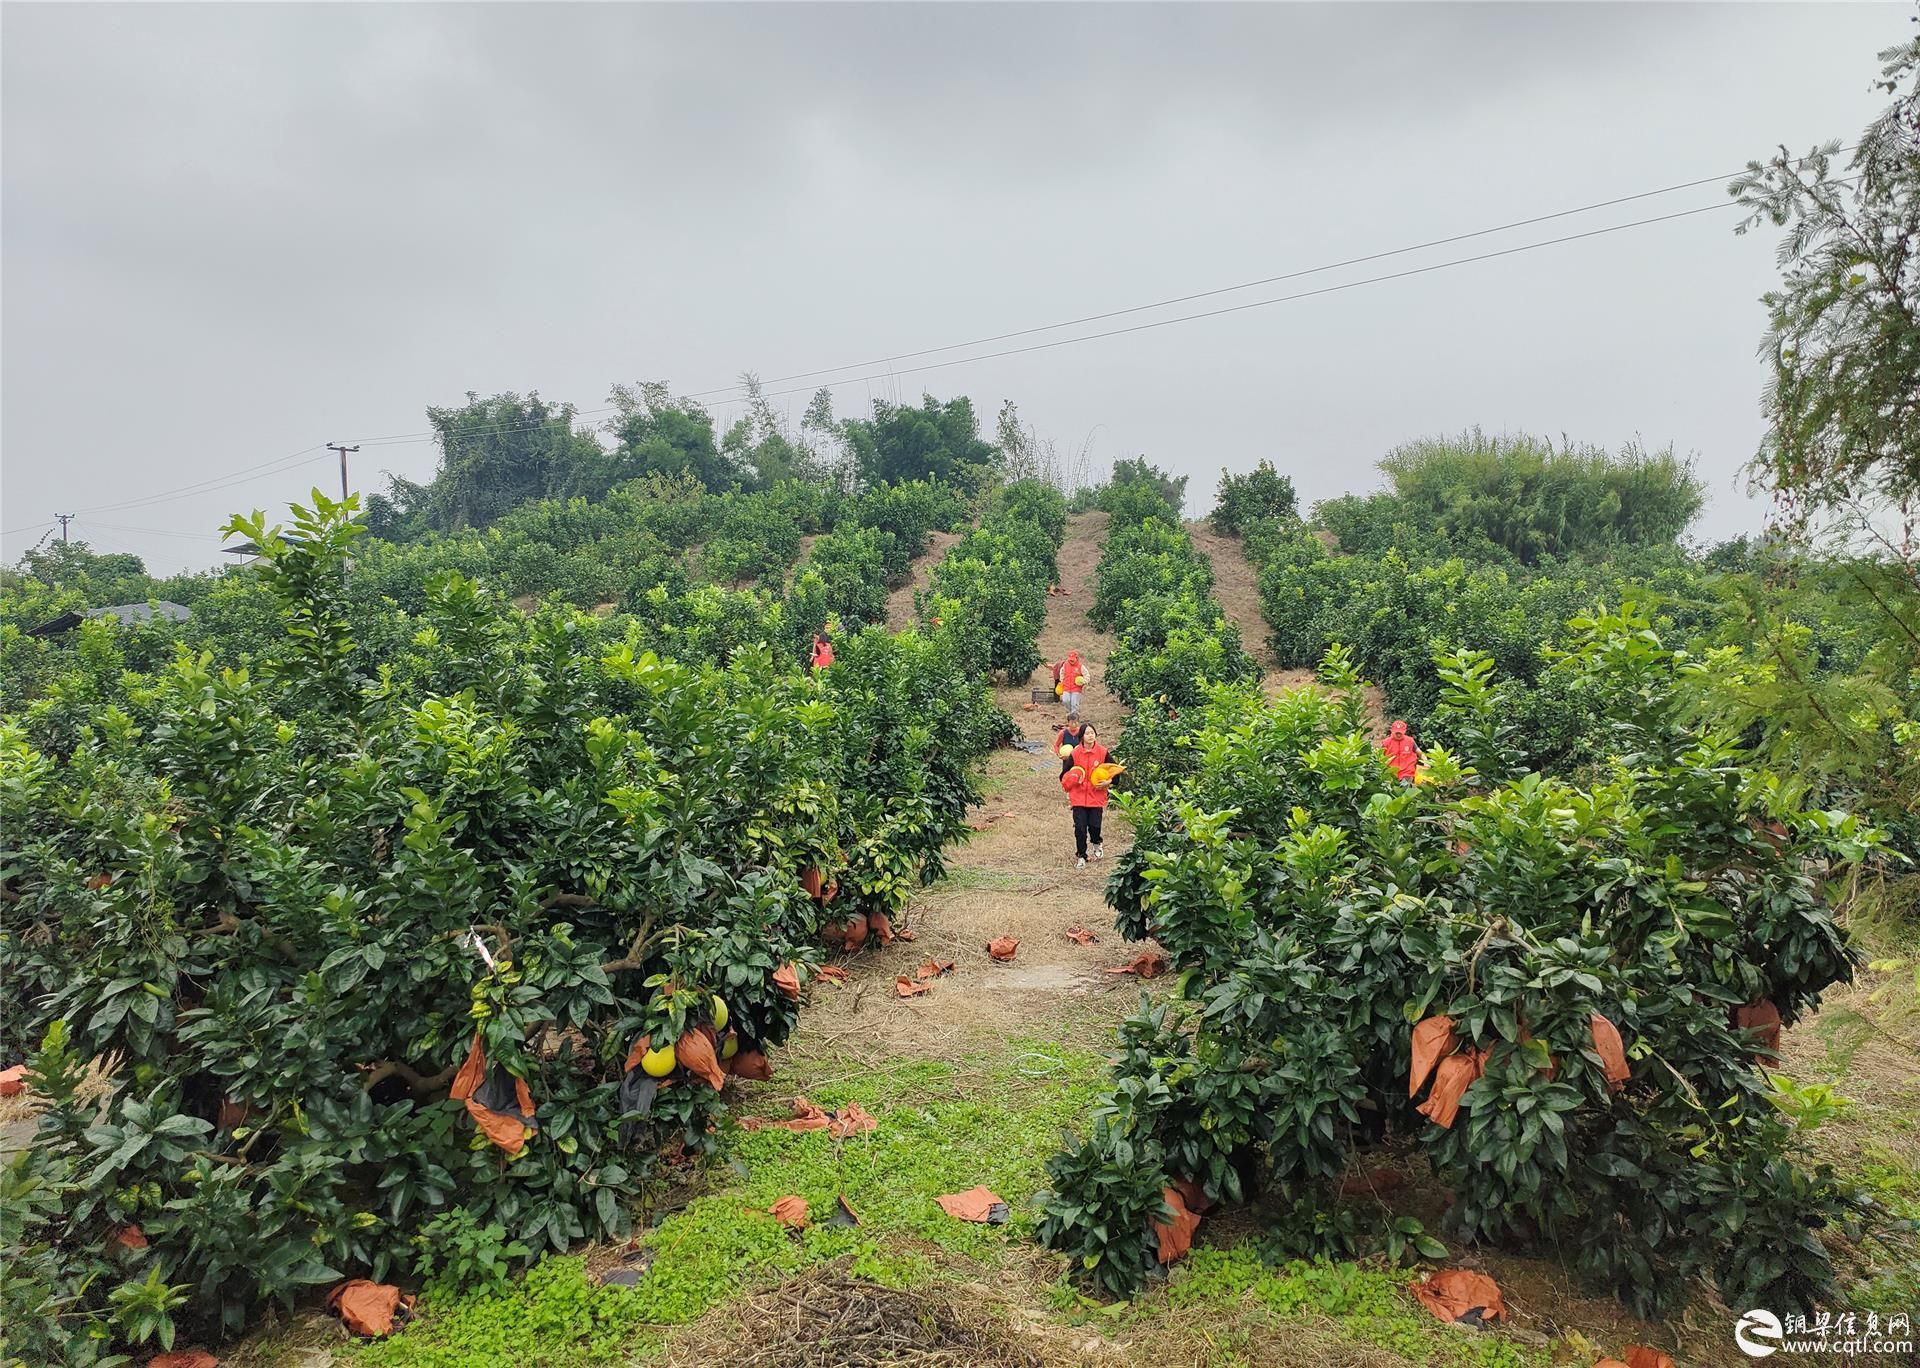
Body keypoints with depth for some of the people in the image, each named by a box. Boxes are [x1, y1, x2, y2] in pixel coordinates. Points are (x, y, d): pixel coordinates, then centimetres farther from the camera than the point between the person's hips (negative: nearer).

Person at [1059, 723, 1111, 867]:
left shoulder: (1102, 752, -3)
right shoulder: (1075, 753, -2)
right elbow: (1065, 774, 7)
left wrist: (1108, 782, -11)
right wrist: (1069, 781, -15)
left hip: (1096, 797, 0)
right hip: (1079, 796, 0)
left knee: (1094, 825, -2)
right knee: (1080, 827, -2)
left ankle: (1096, 844, 33)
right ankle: (1081, 857, 15)